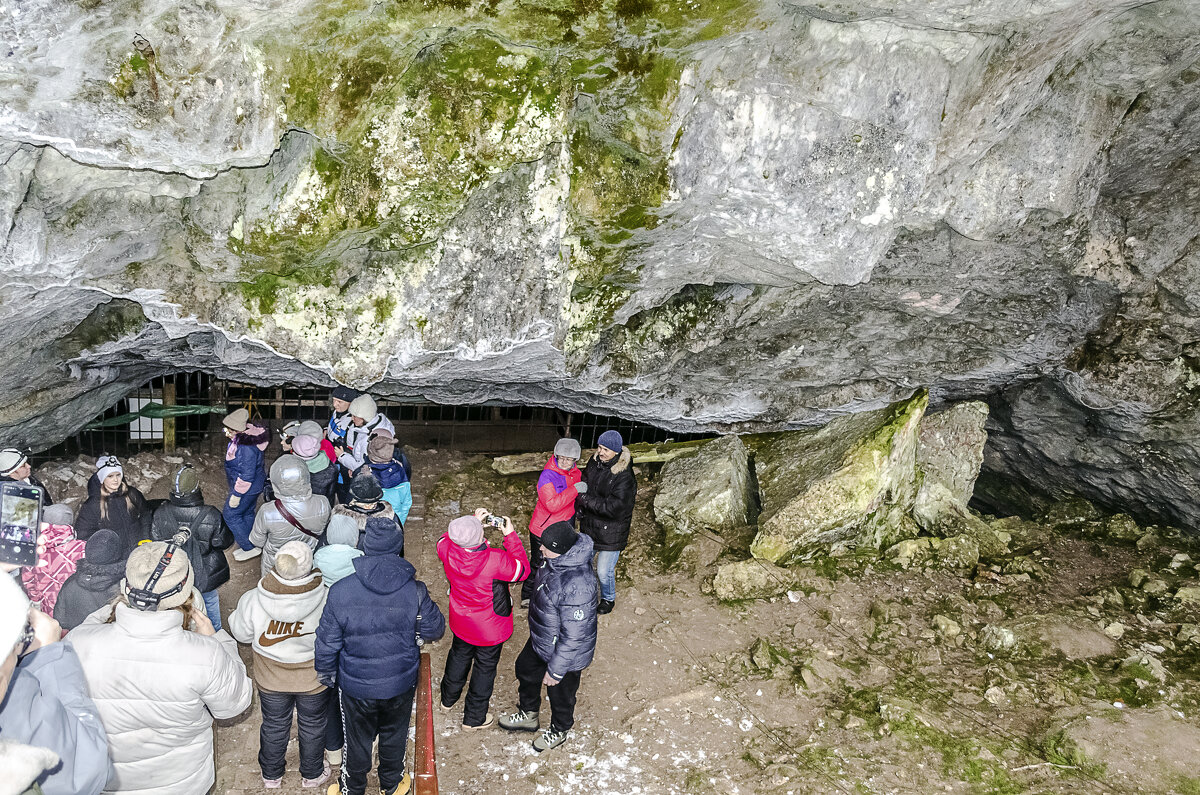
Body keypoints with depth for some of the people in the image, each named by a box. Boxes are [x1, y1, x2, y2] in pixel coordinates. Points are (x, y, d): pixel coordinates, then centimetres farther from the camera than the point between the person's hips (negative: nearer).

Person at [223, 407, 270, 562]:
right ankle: (249, 544, 36)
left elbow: (247, 475, -29)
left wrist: (236, 495, -21)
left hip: (247, 488, -10)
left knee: (230, 515, 4)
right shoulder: (243, 437, -3)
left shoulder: (247, 447, -34)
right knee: (247, 514, 21)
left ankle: (249, 548, 11)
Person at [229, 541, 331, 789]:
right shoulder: (327, 600, -35)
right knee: (312, 726, 26)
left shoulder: (253, 602, -30)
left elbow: (241, 633, -10)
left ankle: (271, 775, 51)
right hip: (314, 679, -1)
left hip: (271, 681, 1)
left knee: (274, 726, 28)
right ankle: (312, 774, 49)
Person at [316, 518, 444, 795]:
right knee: (394, 734, 27)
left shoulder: (341, 591, -24)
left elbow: (327, 644, -13)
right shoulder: (414, 590, -23)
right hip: (401, 683, 1)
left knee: (357, 739, 24)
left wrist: (326, 675, 7)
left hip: (356, 686, -1)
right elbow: (434, 630, -7)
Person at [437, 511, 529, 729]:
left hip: (460, 623, 4)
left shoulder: (448, 550, -27)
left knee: (459, 655, 31)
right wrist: (511, 536, -14)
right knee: (485, 667, 20)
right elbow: (522, 570, -17)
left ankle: (448, 698, 57)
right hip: (490, 629, -4)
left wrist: (473, 522, -5)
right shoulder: (496, 561, -38)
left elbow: (444, 539, 1)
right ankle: (474, 717, 39)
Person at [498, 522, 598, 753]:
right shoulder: (557, 559, -16)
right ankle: (528, 715, 59)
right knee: (525, 669, 30)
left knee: (560, 693, 21)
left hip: (565, 653, -8)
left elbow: (573, 637, -32)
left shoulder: (577, 588, -43)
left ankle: (558, 731, 53)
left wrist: (555, 671, -20)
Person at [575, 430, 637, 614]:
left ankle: (609, 599, 33)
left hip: (611, 533, -6)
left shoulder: (624, 476, -26)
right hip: (589, 524, 7)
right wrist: (580, 508, -1)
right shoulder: (595, 462, -5)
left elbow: (615, 508, -28)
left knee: (604, 571, 3)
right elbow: (584, 481, 13)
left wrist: (586, 499, -27)